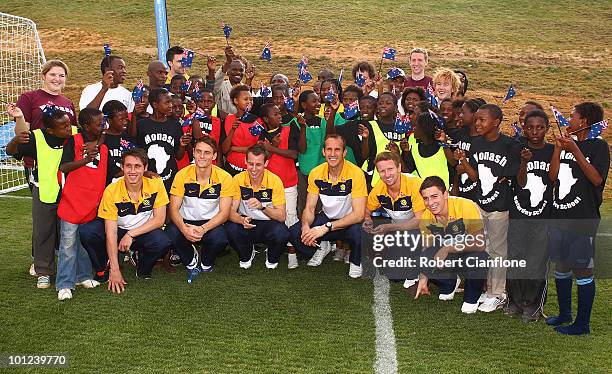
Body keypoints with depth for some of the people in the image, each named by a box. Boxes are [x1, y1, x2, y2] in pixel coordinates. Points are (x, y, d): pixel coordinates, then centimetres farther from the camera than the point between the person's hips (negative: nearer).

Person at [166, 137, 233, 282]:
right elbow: (174, 209, -7)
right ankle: (191, 261, 2)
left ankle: (206, 264, 3)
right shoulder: (182, 175, -7)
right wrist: (184, 228, -28)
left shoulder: (224, 178, -10)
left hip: (211, 223, -1)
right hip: (186, 222, 1)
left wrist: (203, 229, -29)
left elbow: (224, 213, -11)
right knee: (172, 234, -32)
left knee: (220, 238, -34)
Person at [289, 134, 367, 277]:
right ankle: (322, 248, 13)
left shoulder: (355, 174, -22)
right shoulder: (316, 174, -8)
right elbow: (309, 208, -3)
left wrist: (326, 228, -33)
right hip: (327, 217, 4)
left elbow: (359, 215, -27)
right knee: (294, 232, -19)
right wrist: (306, 227, -27)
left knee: (358, 231, -39)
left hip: (349, 222, -4)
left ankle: (356, 261, -3)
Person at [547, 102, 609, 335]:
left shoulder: (598, 145, -5)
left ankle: (583, 324, 8)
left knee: (582, 270, -1)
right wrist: (558, 148, -3)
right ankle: (564, 314, 30)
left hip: (583, 219, -7)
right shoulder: (567, 144, 14)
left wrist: (575, 151, -22)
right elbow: (553, 177, 5)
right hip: (559, 216, 7)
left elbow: (597, 179, -19)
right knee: (561, 266, 15)